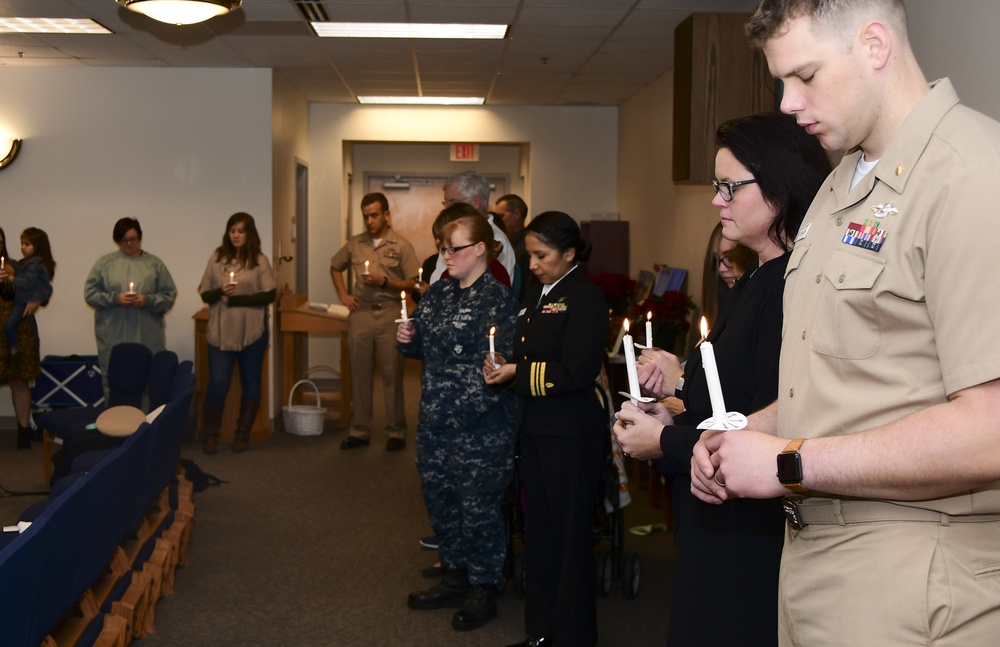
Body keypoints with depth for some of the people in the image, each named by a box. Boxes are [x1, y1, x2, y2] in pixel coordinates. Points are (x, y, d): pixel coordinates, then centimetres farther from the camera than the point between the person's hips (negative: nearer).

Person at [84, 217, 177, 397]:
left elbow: (169, 296, 5)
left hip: (147, 337, 0)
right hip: (113, 337, 0)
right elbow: (90, 294, 4)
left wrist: (148, 300, -12)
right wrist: (114, 298, -11)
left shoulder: (154, 264, 8)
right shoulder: (104, 263, 7)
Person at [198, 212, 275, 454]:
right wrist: (221, 292, -16)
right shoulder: (217, 257, 5)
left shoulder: (260, 260, -1)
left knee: (250, 382, 9)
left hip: (252, 332, 0)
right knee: (217, 383, -3)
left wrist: (236, 299, -15)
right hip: (221, 333, 0)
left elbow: (269, 294, -8)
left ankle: (243, 433, 21)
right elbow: (204, 293, 6)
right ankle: (211, 434, 10)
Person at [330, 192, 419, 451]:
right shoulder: (355, 244, 9)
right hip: (360, 314, 4)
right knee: (359, 374, 8)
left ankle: (396, 432, 8)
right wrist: (343, 295, 12)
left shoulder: (401, 246, -2)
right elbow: (335, 267, 24)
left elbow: (412, 283, -5)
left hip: (390, 315, -4)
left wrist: (384, 281, -16)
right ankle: (359, 431, 16)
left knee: (392, 375, -1)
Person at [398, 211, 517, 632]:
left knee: (478, 504, 3)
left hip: (479, 425, -8)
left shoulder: (496, 299, -12)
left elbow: (502, 360, -16)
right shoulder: (439, 293, 10)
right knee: (439, 497, 17)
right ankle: (454, 577, 34)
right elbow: (424, 348, 19)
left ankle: (483, 591, 20)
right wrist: (408, 339, -2)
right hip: (436, 419, 8)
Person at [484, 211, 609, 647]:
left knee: (569, 533, 2)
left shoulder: (585, 299, -12)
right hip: (535, 430, 9)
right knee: (537, 529, 16)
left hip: (571, 434, -8)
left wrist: (517, 374, -15)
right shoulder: (536, 296, 14)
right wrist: (503, 368, -2)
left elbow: (577, 371, -19)